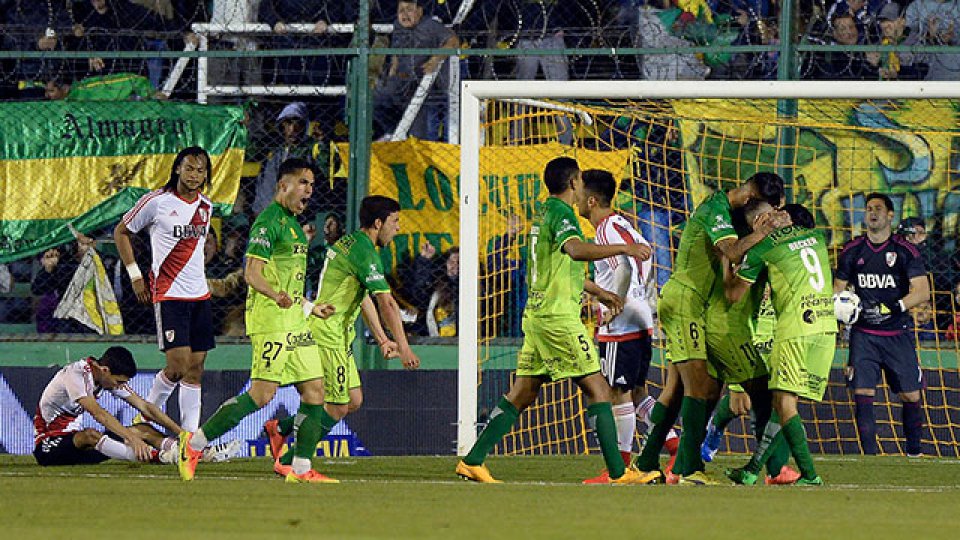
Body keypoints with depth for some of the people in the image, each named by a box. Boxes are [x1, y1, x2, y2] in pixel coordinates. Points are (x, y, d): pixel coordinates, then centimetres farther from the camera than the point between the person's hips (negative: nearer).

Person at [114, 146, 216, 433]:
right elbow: (121, 231, 3)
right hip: (168, 294, -6)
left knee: (196, 367, 3)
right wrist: (135, 275, -1)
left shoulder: (206, 207, 11)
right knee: (178, 365, -14)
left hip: (200, 294, 6)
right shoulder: (156, 202, -7)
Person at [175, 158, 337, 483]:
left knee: (315, 391, 3)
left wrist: (310, 308, 35)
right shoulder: (269, 222, -10)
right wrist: (276, 295, -38)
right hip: (271, 321, -10)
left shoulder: (292, 224, 20)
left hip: (294, 321, 10)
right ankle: (195, 442, -6)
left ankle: (302, 469, 6)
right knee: (262, 393, -14)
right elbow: (252, 273, -20)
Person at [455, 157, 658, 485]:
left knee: (522, 394, 12)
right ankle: (619, 473, -8)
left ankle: (473, 462, 10)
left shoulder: (545, 213, 18)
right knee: (598, 389, -7)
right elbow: (576, 250, -33)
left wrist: (598, 292, 42)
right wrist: (623, 249, -31)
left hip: (537, 313, 9)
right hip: (558, 316, -9)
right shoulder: (561, 213, -12)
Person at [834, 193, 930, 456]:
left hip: (898, 333, -1)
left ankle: (913, 452, 17)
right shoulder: (852, 251, 7)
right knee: (862, 393, -9)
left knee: (911, 396, 1)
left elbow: (922, 291, -8)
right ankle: (869, 454, -5)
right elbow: (838, 287, 17)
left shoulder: (905, 251, -2)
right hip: (863, 333, 1)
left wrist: (895, 307, -21)